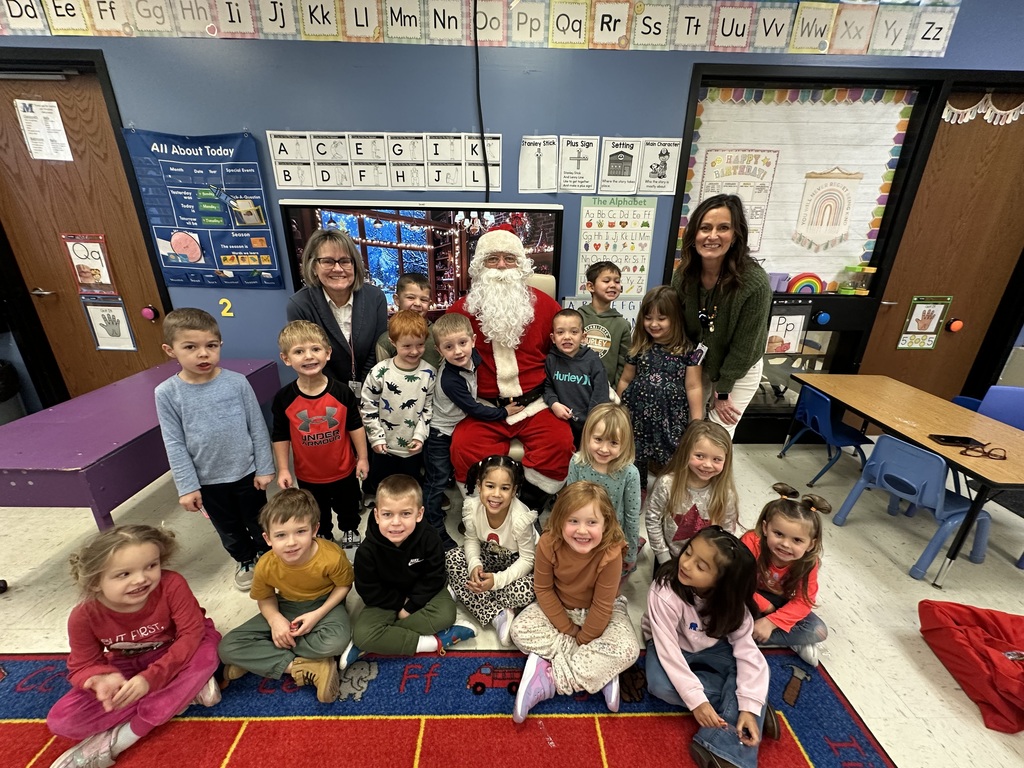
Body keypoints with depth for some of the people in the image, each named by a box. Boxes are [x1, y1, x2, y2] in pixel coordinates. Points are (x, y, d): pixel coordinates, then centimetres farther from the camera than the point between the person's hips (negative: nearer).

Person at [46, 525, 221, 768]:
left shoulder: (171, 585, -32)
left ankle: (115, 741, -19)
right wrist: (105, 679, -34)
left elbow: (192, 633, -28)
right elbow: (83, 666, -11)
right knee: (61, 721, -18)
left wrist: (151, 678, -36)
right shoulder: (84, 617, -23)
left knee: (207, 652, -35)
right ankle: (184, 693, -17)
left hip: (173, 655, -2)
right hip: (126, 668, 3)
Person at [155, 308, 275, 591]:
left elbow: (258, 428, -8)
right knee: (228, 529, 22)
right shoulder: (167, 393, -11)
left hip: (246, 472, -1)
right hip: (208, 480, 1)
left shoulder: (237, 382, -14)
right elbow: (174, 445, -7)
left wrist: (264, 468, -6)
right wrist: (186, 486, -6)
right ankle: (245, 560, 48)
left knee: (257, 522, 18)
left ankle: (266, 555, 46)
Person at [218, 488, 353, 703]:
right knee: (228, 648, -14)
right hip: (286, 607, 3)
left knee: (336, 641, -35)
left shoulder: (332, 556, -33)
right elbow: (265, 598, -2)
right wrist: (275, 619, -22)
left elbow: (344, 585, -13)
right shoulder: (265, 566, -22)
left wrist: (318, 614, -24)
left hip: (324, 605, -3)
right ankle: (305, 668, -18)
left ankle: (258, 658, -11)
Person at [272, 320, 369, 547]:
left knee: (348, 506, 25)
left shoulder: (342, 392, -18)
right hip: (308, 474, 1)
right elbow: (280, 436, -6)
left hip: (344, 469, 0)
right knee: (317, 514, 26)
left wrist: (362, 458, -5)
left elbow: (355, 426, -8)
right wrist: (283, 469, -5)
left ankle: (350, 530, 53)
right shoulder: (283, 398, -17)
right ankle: (324, 536, 53)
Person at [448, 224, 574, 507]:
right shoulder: (461, 309, 3)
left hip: (534, 404, 1)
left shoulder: (544, 304, 4)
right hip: (483, 408, 0)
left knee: (561, 442, -23)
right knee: (463, 448, -24)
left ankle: (525, 510, -1)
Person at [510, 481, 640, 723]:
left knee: (627, 650, -28)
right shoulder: (548, 543, -28)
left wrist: (582, 640, -12)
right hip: (558, 607, 2)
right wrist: (567, 630, -13)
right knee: (520, 630, -20)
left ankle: (550, 679, -18)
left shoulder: (610, 552, -33)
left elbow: (602, 607, -22)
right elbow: (543, 589, -13)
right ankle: (601, 672, -16)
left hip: (600, 612, -2)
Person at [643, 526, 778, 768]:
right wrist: (696, 700, -33)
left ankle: (723, 748, -22)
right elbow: (668, 649, -30)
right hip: (671, 647, -3)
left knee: (758, 667, -21)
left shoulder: (730, 598, -22)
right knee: (661, 686, -31)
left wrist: (750, 707, -30)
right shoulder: (665, 593, -35)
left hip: (710, 648, 3)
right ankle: (730, 704, -11)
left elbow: (746, 650, -22)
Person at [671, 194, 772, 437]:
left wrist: (723, 390, -13)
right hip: (697, 367, 4)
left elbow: (744, 346, -21)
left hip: (739, 373, -4)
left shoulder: (755, 282, -29)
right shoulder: (683, 275, -15)